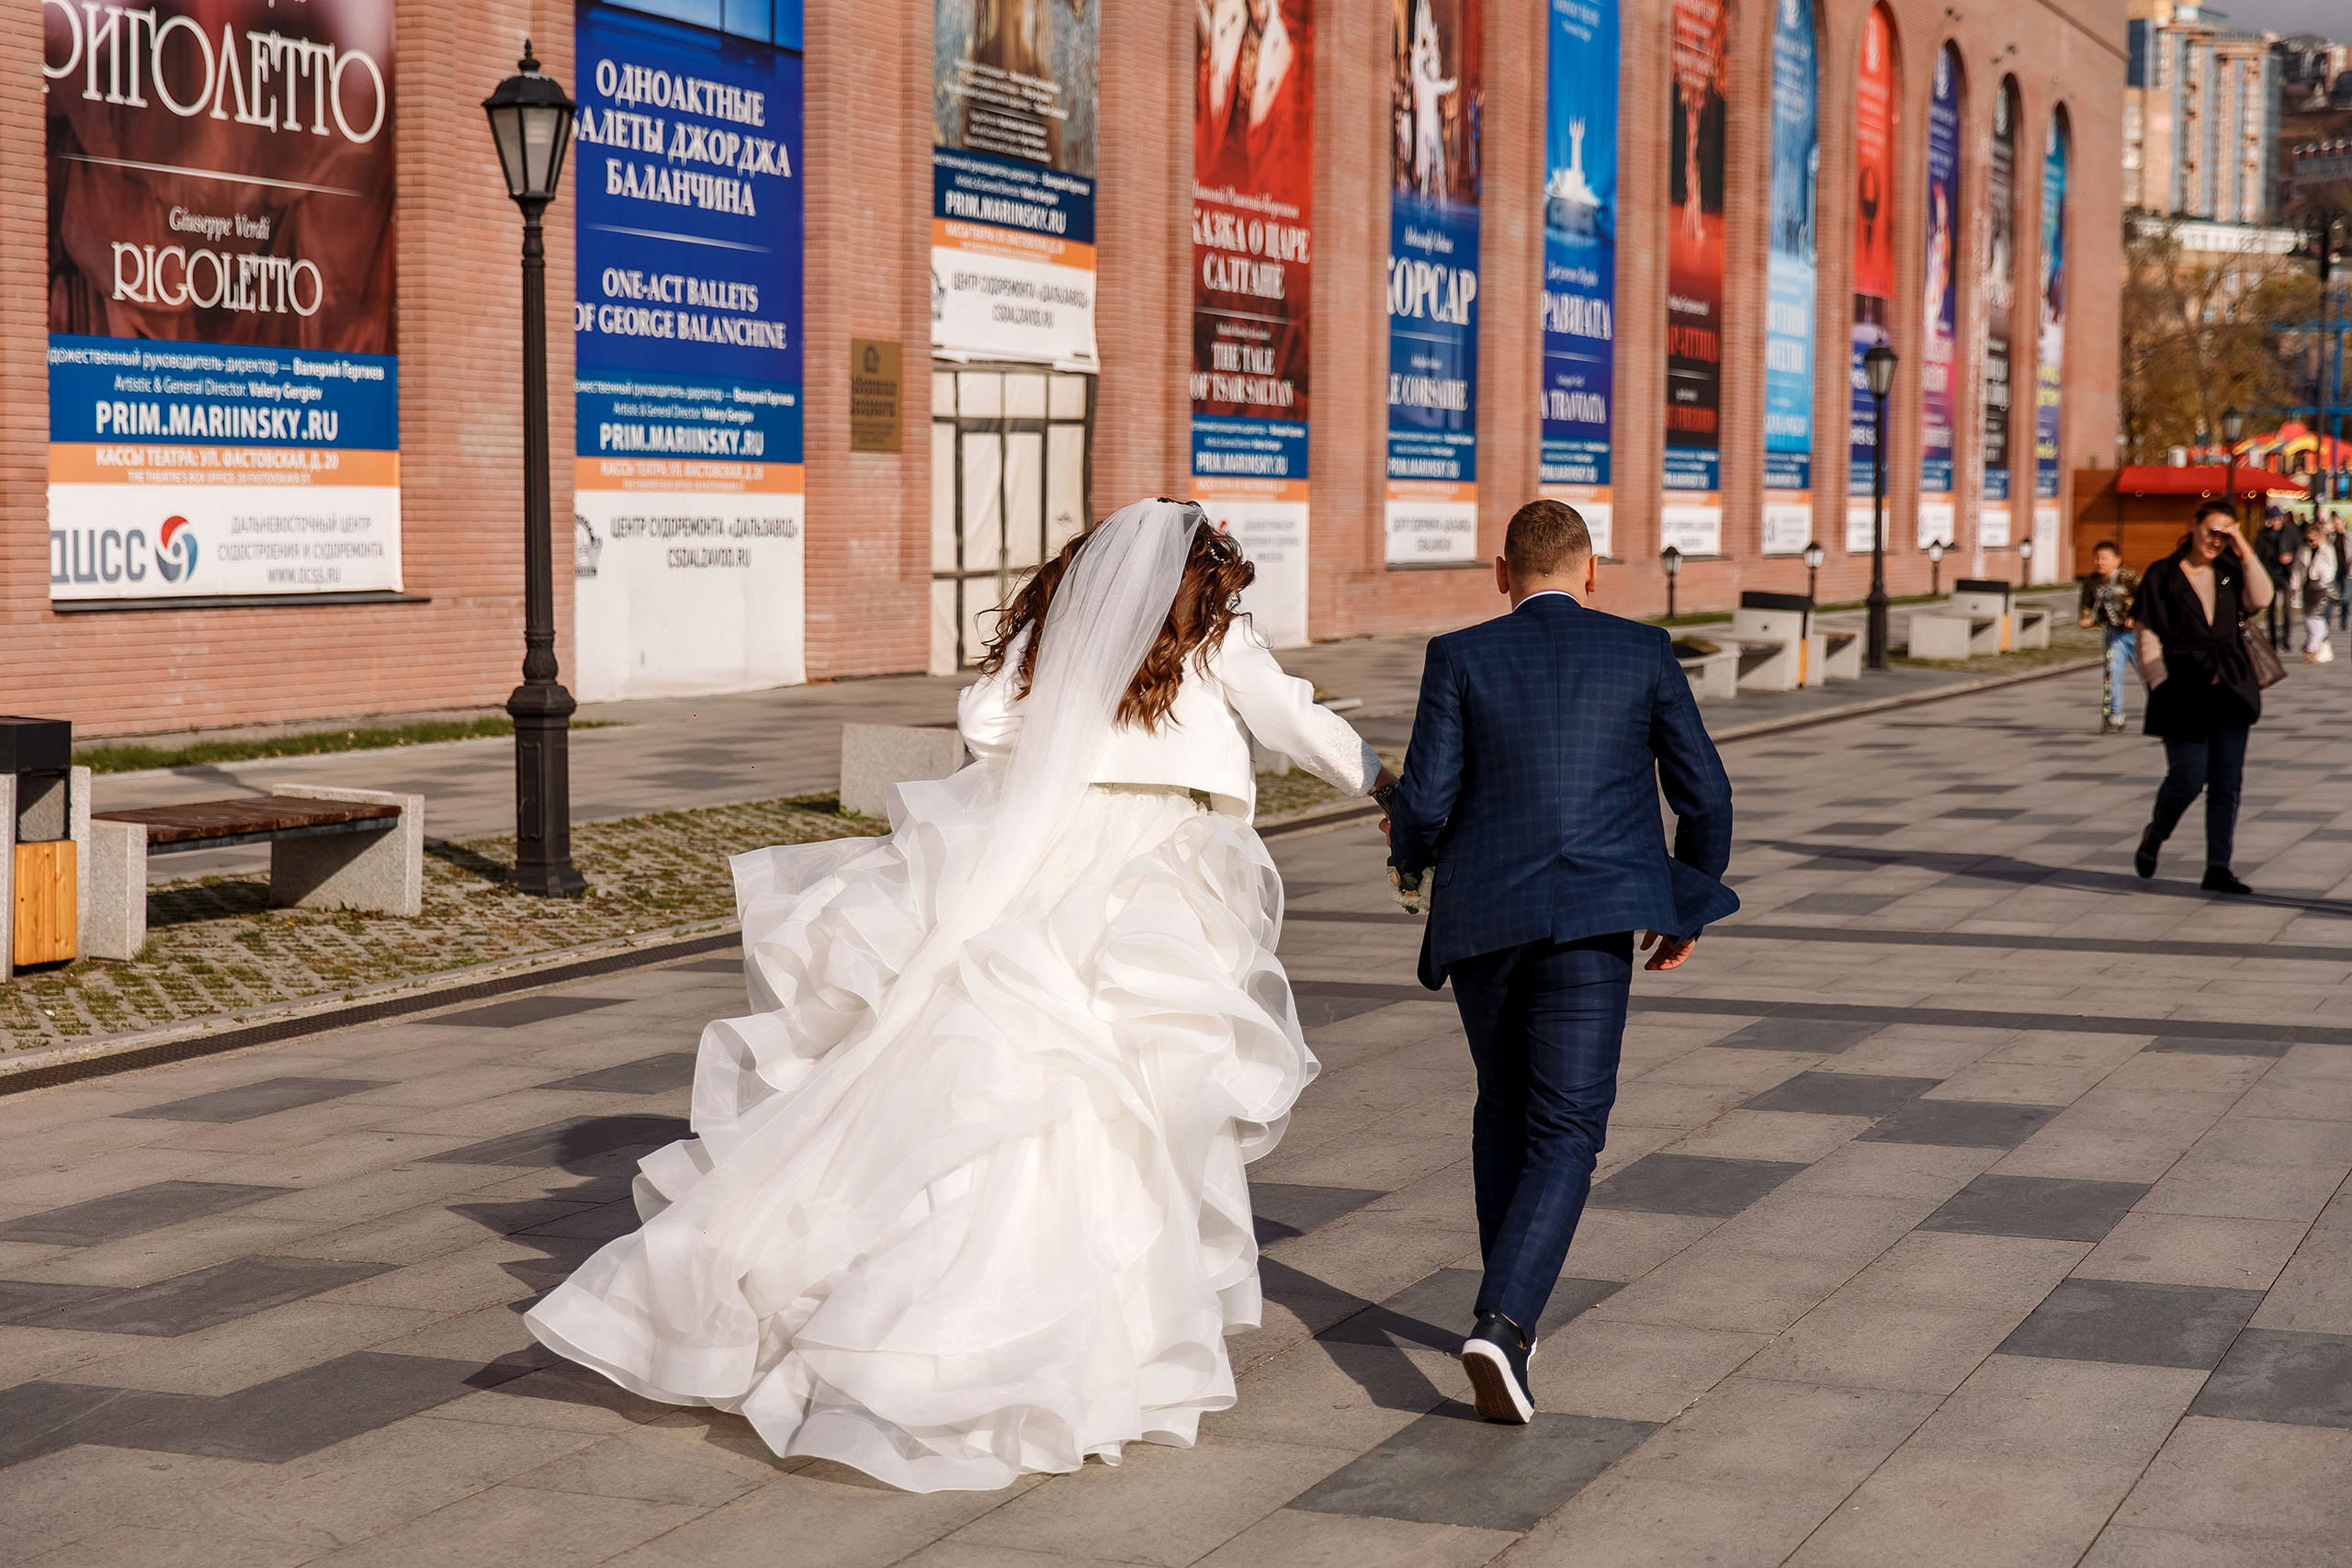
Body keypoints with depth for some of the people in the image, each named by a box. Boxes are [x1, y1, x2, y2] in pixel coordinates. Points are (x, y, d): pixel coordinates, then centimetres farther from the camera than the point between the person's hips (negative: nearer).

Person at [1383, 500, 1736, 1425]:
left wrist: (1408, 847, 20)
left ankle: (1510, 1313, 31)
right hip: (1591, 923, -2)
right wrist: (1688, 909, 22)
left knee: (1505, 1107, 23)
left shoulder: (1460, 658, 3)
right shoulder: (1643, 653, 6)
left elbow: (1426, 801, -4)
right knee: (1565, 1134, -1)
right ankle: (1503, 1323, -21)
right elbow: (1705, 793, 7)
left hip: (1481, 918, 2)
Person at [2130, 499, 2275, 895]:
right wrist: (2161, 685, -11)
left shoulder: (2230, 571, 9)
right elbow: (2148, 639, -4)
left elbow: (2259, 600, -9)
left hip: (2230, 686, 4)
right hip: (2184, 688, -4)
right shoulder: (2162, 576, -1)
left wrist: (2245, 554, -12)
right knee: (2189, 777, -7)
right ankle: (2155, 835, 23)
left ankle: (2217, 868, 8)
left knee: (2227, 781, 2)